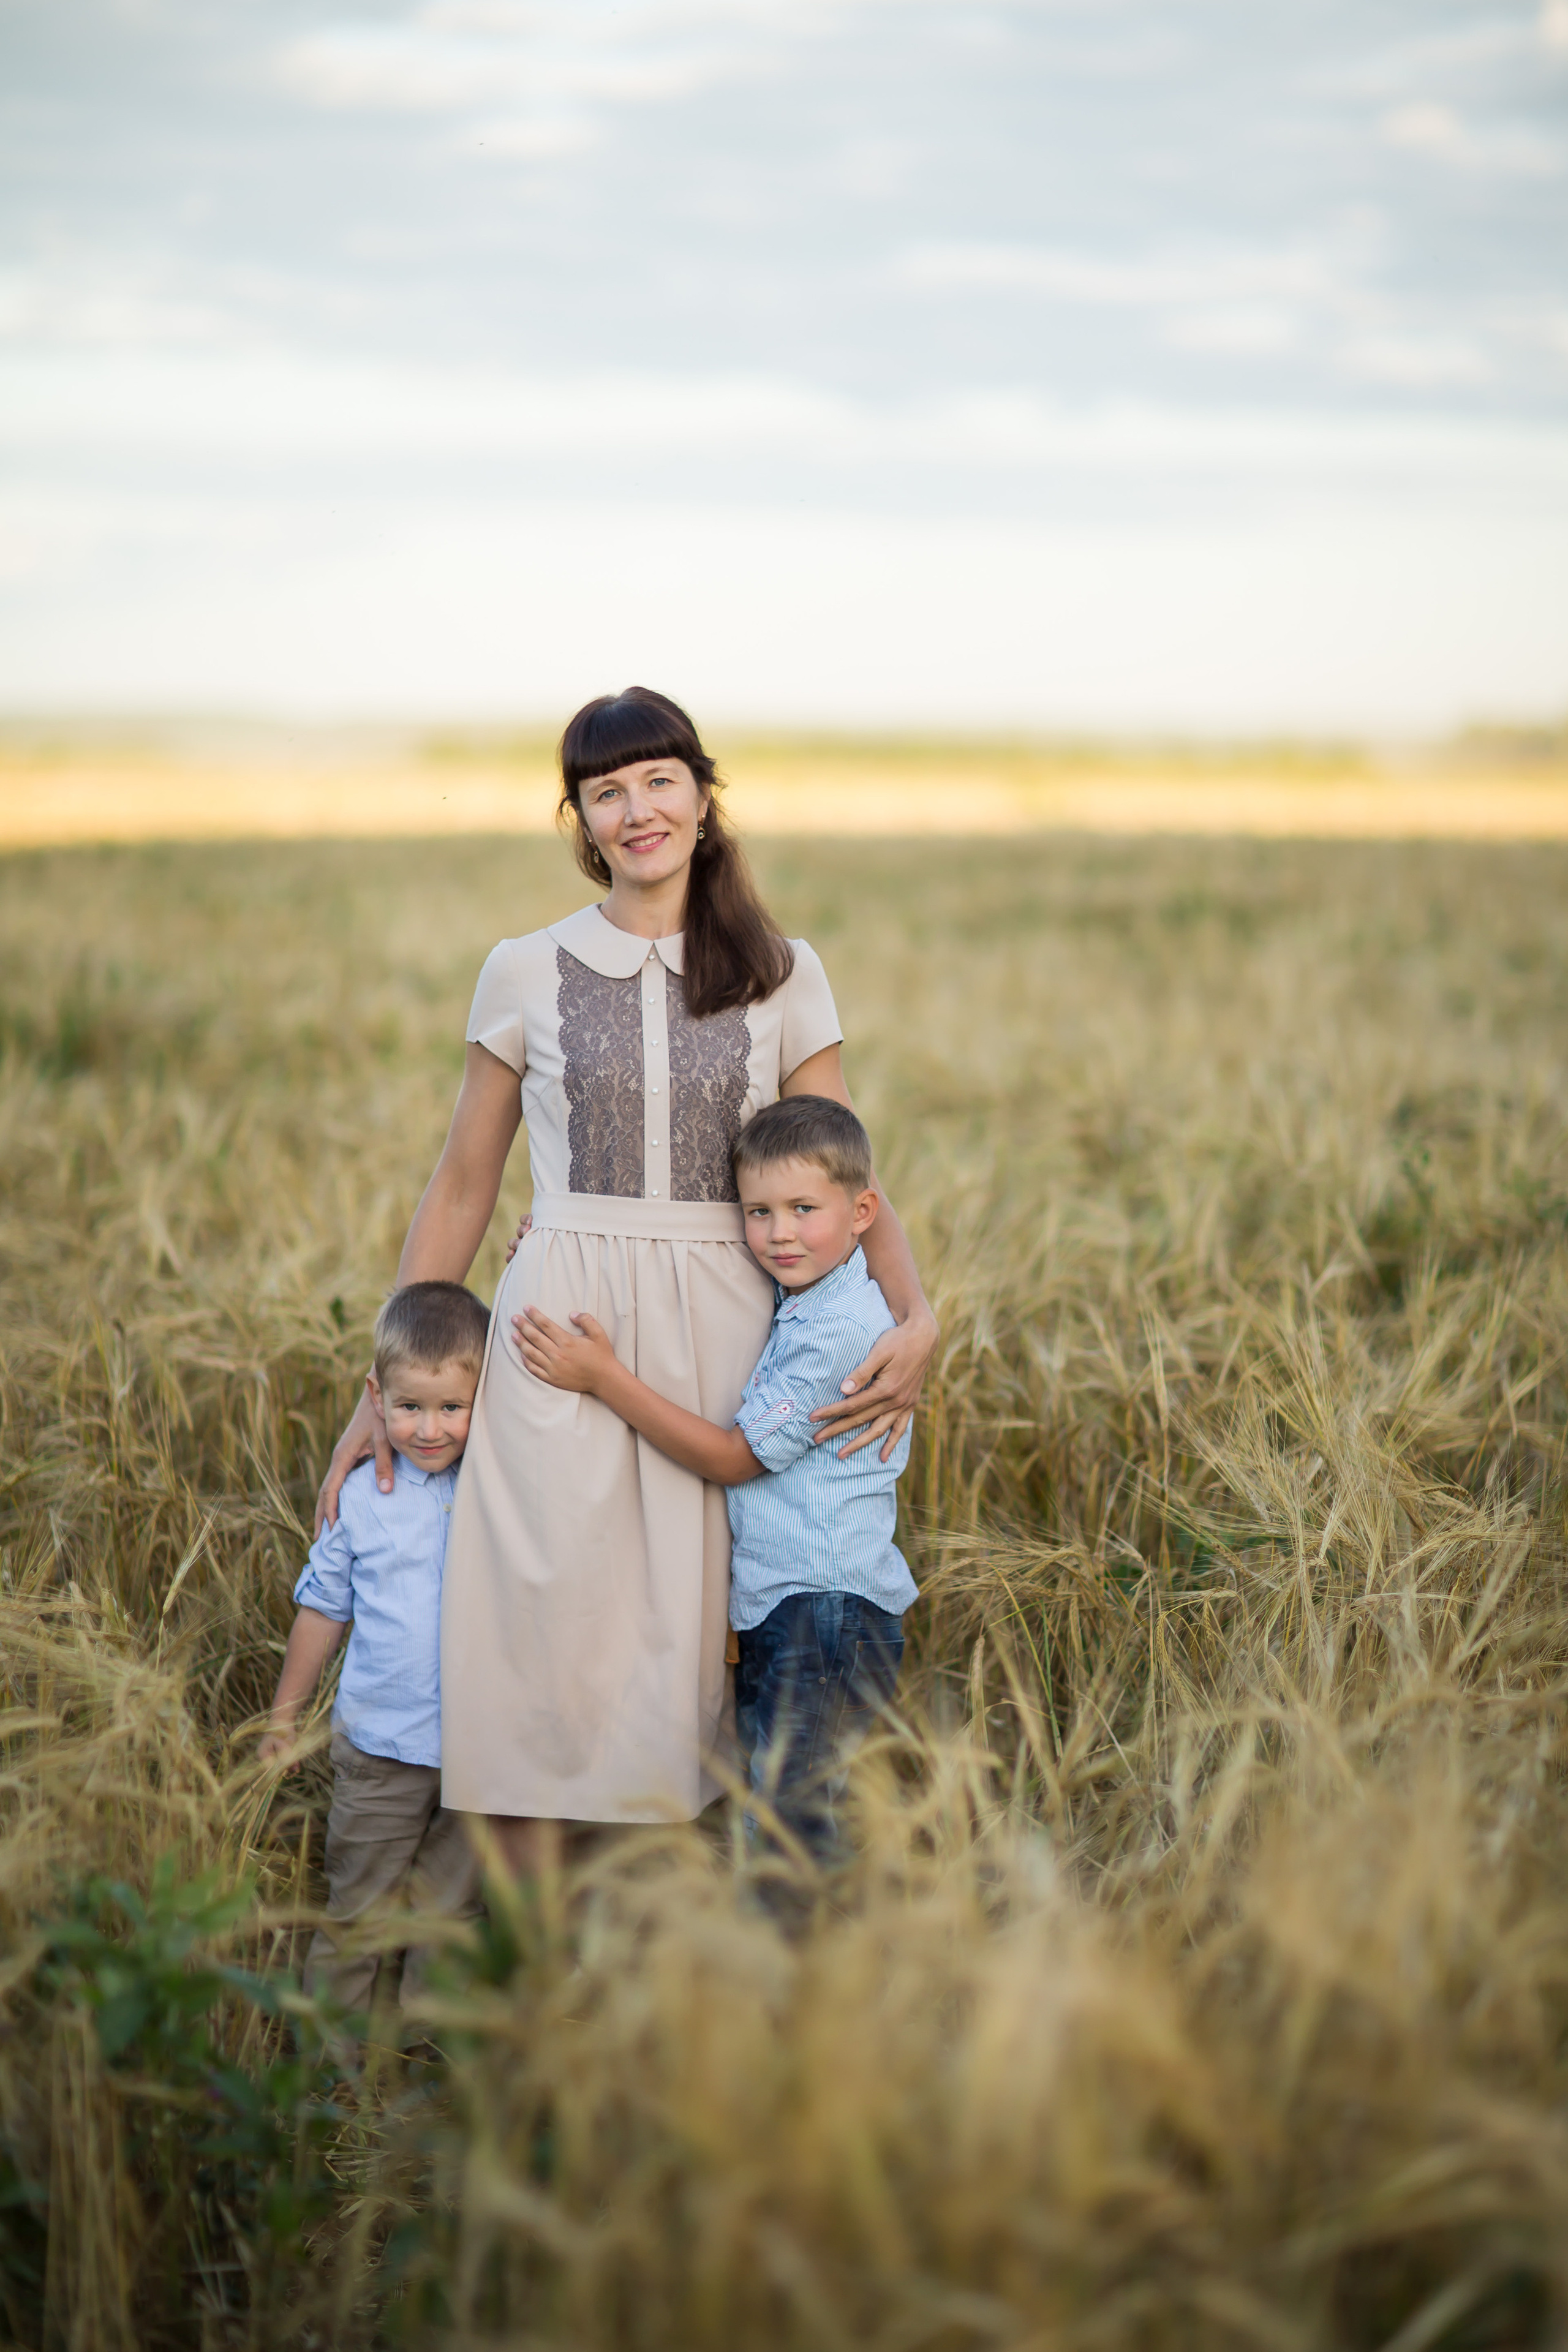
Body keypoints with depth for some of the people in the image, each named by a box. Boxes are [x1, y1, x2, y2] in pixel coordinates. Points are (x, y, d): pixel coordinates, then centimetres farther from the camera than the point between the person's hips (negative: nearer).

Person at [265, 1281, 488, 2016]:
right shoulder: (363, 1498, -3)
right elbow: (323, 1608, 8)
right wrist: (284, 1716, 13)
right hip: (379, 1742, -1)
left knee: (451, 1910, 12)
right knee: (357, 1908, 7)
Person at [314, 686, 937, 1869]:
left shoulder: (782, 975, 6)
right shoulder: (526, 974, 5)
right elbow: (463, 1186, 10)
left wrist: (917, 1317, -13)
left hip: (723, 1338, 1)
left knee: (696, 1635, 3)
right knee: (549, 1640, -3)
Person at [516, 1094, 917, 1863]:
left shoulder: (840, 1330, -17)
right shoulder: (791, 1305, 13)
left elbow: (730, 1457, -14)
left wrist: (604, 1377, -12)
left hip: (831, 1615, -10)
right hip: (774, 1612, 10)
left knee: (787, 1815, -12)